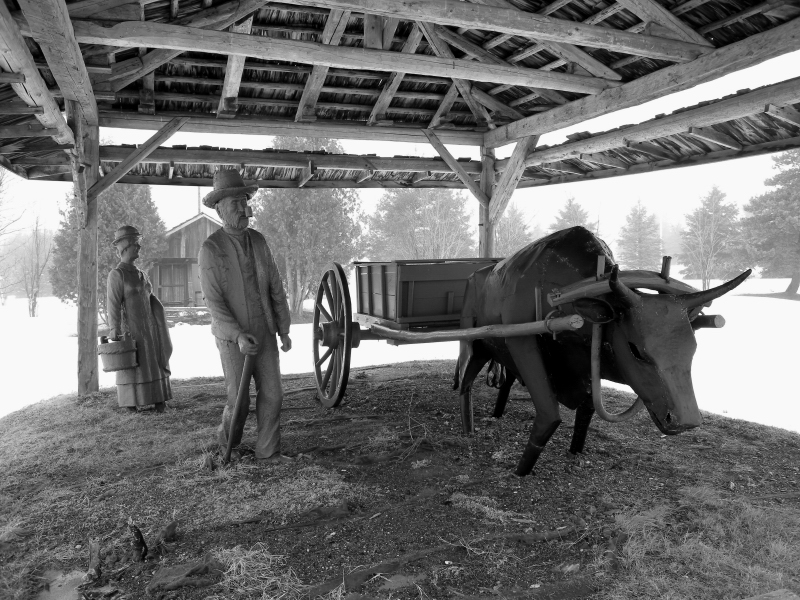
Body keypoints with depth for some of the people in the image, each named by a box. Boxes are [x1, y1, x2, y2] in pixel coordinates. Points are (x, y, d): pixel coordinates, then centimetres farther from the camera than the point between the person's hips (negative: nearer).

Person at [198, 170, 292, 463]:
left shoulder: (258, 241, 1)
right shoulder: (210, 249, -15)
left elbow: (276, 288, 4)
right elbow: (214, 302, -19)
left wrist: (284, 330, 3)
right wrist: (238, 335, -31)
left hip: (263, 333, 5)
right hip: (232, 337, -4)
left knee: (272, 395, 1)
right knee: (239, 400, 1)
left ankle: (267, 452, 14)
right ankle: (228, 441, 30)